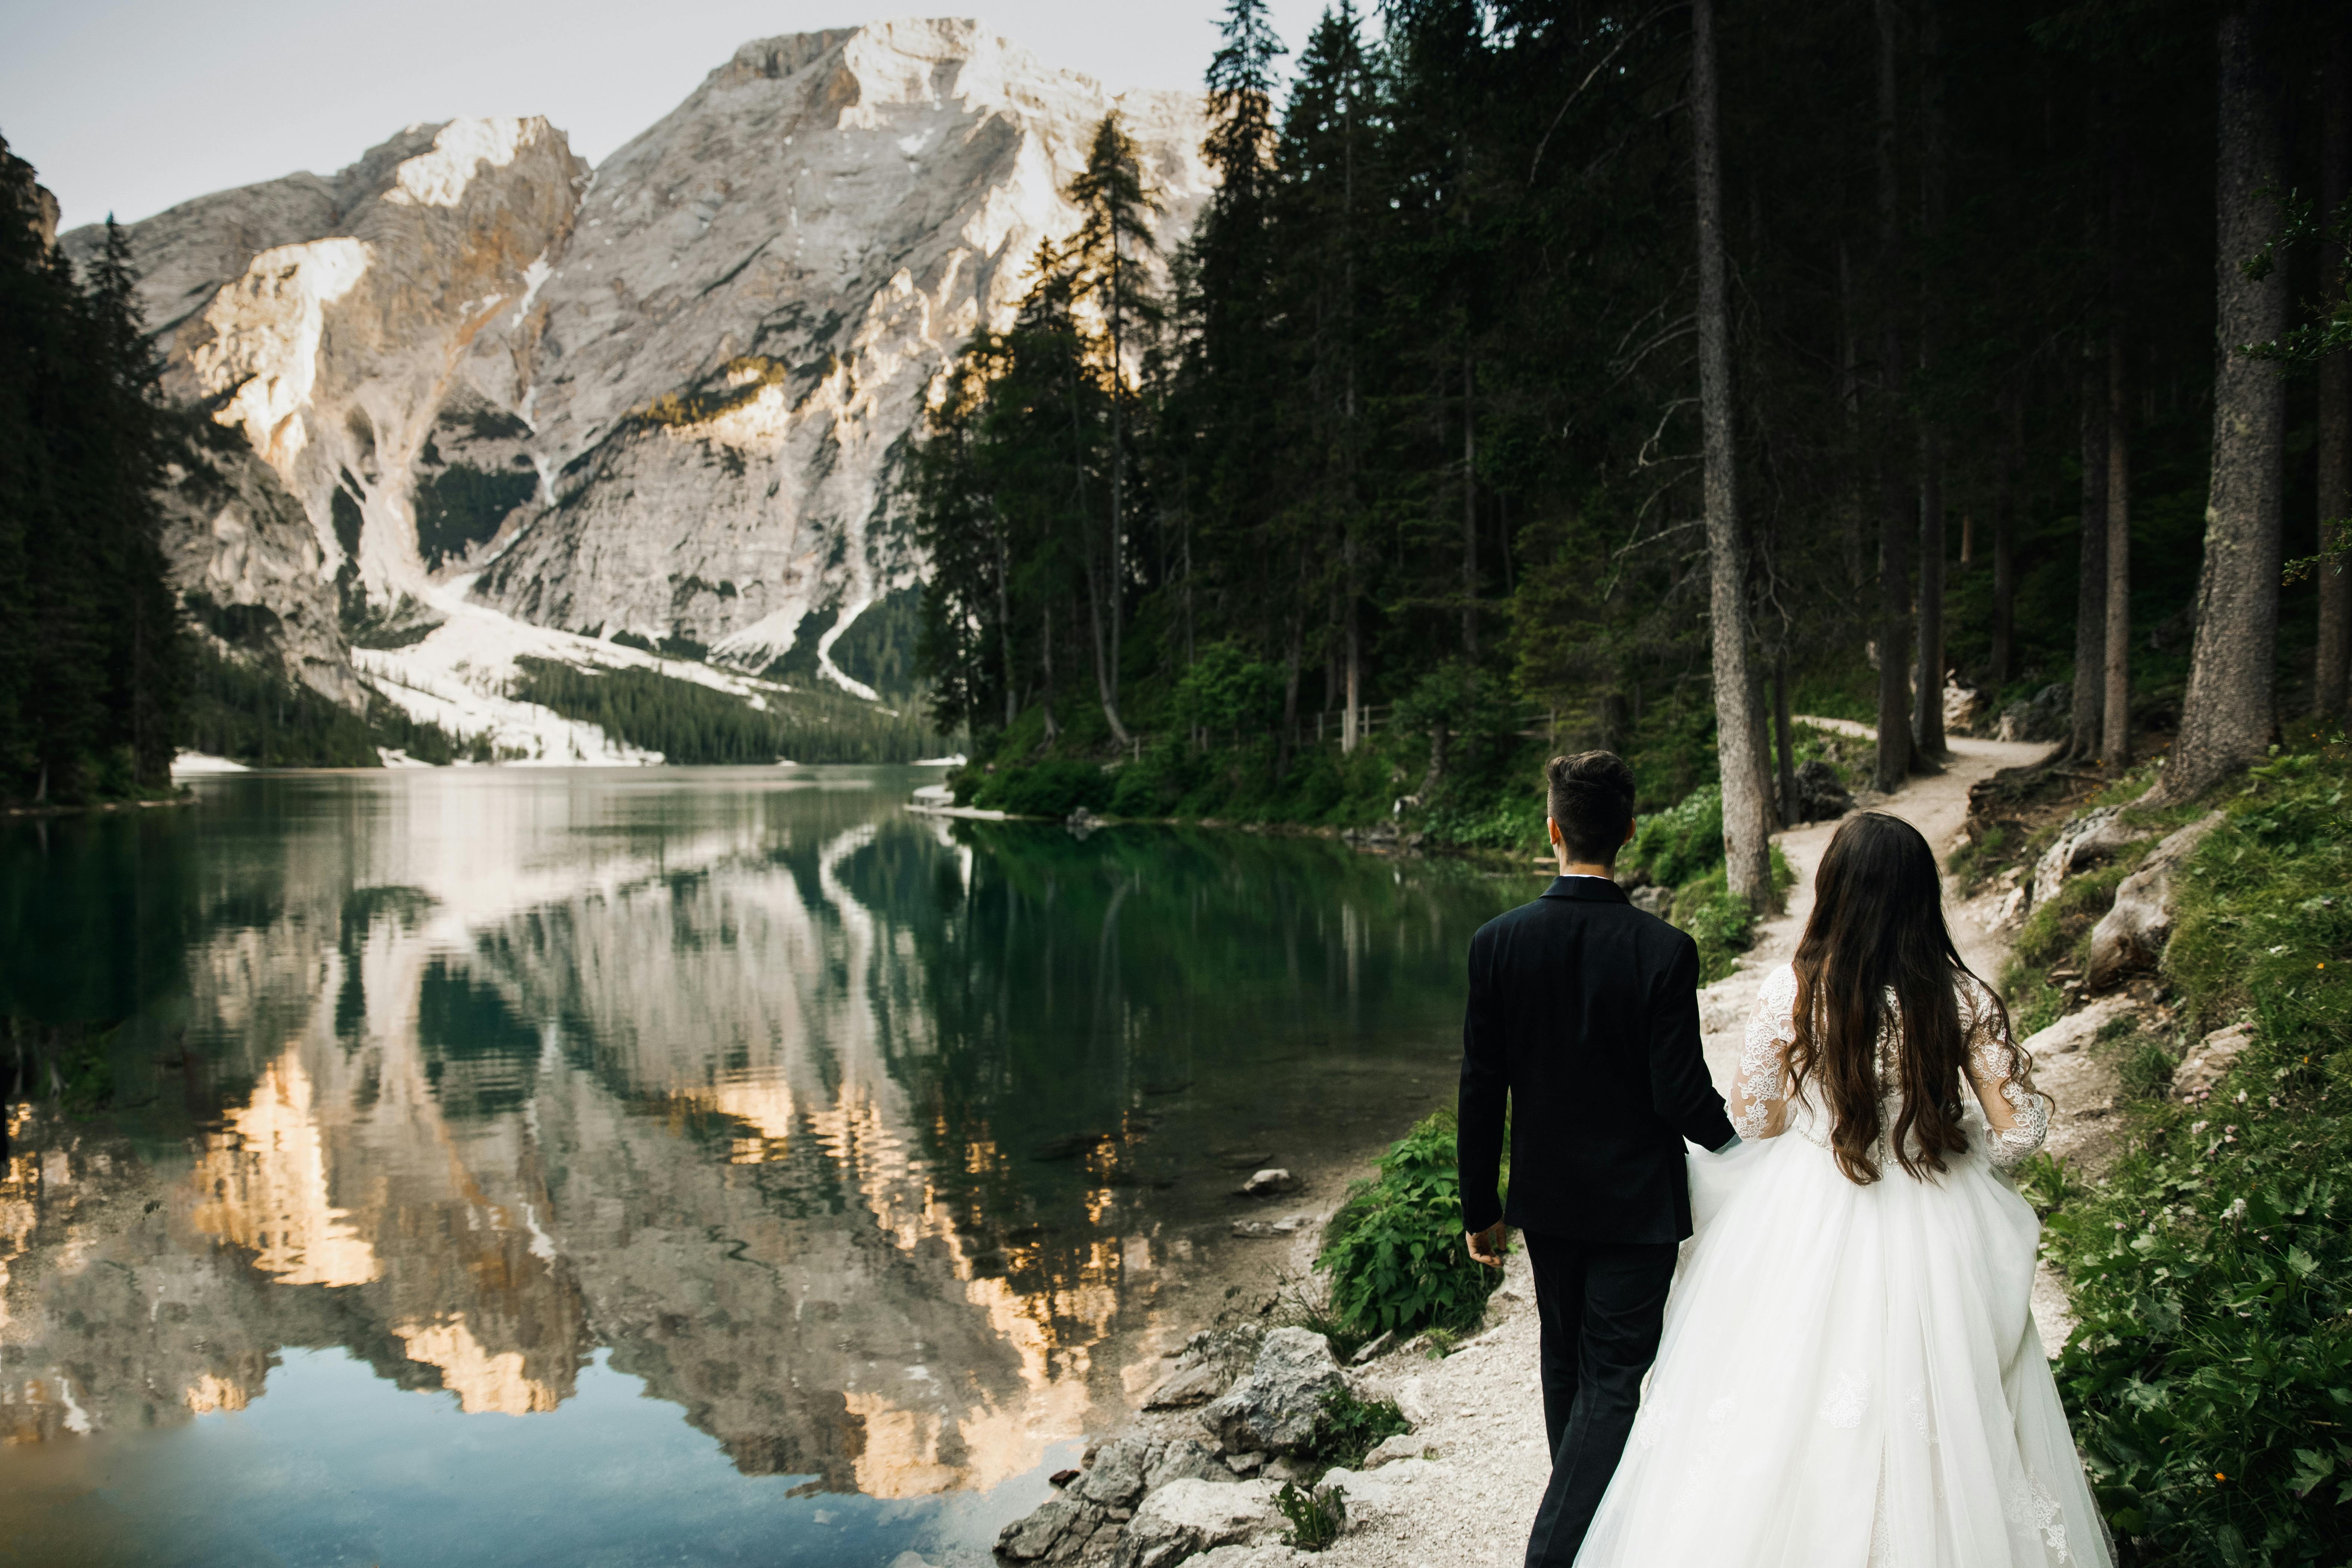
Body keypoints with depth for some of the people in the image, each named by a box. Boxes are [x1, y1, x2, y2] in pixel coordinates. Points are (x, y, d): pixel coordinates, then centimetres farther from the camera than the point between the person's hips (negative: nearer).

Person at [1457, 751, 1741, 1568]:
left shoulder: (1497, 942, -11)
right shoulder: (1663, 950, -19)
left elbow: (1480, 1091, -6)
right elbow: (1681, 1093, -16)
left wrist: (1480, 1207, 5)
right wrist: (1733, 1143, 6)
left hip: (1547, 1197, 4)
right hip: (1638, 1201, -4)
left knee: (1567, 1365, 22)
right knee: (1612, 1380, 4)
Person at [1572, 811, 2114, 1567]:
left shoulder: (1792, 989, -11)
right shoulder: (1964, 997, -9)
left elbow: (1752, 1121, -3)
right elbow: (2019, 1131, -6)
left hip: (1806, 1226, -1)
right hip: (1930, 1246, 1)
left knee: (1787, 1419, 13)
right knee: (1926, 1419, 17)